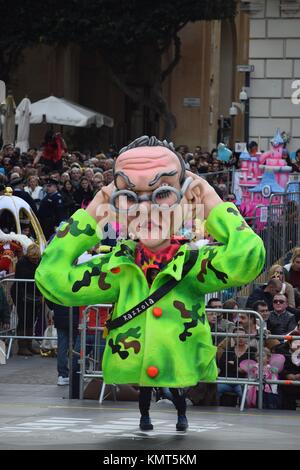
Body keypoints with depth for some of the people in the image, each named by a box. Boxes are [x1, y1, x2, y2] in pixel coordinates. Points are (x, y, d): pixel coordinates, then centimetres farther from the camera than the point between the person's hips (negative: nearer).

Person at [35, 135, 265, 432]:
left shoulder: (196, 264, -1)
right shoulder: (118, 269, 6)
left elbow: (246, 256, -19)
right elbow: (52, 278, -3)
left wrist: (213, 205, -5)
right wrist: (90, 216, 3)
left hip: (188, 388, -1)